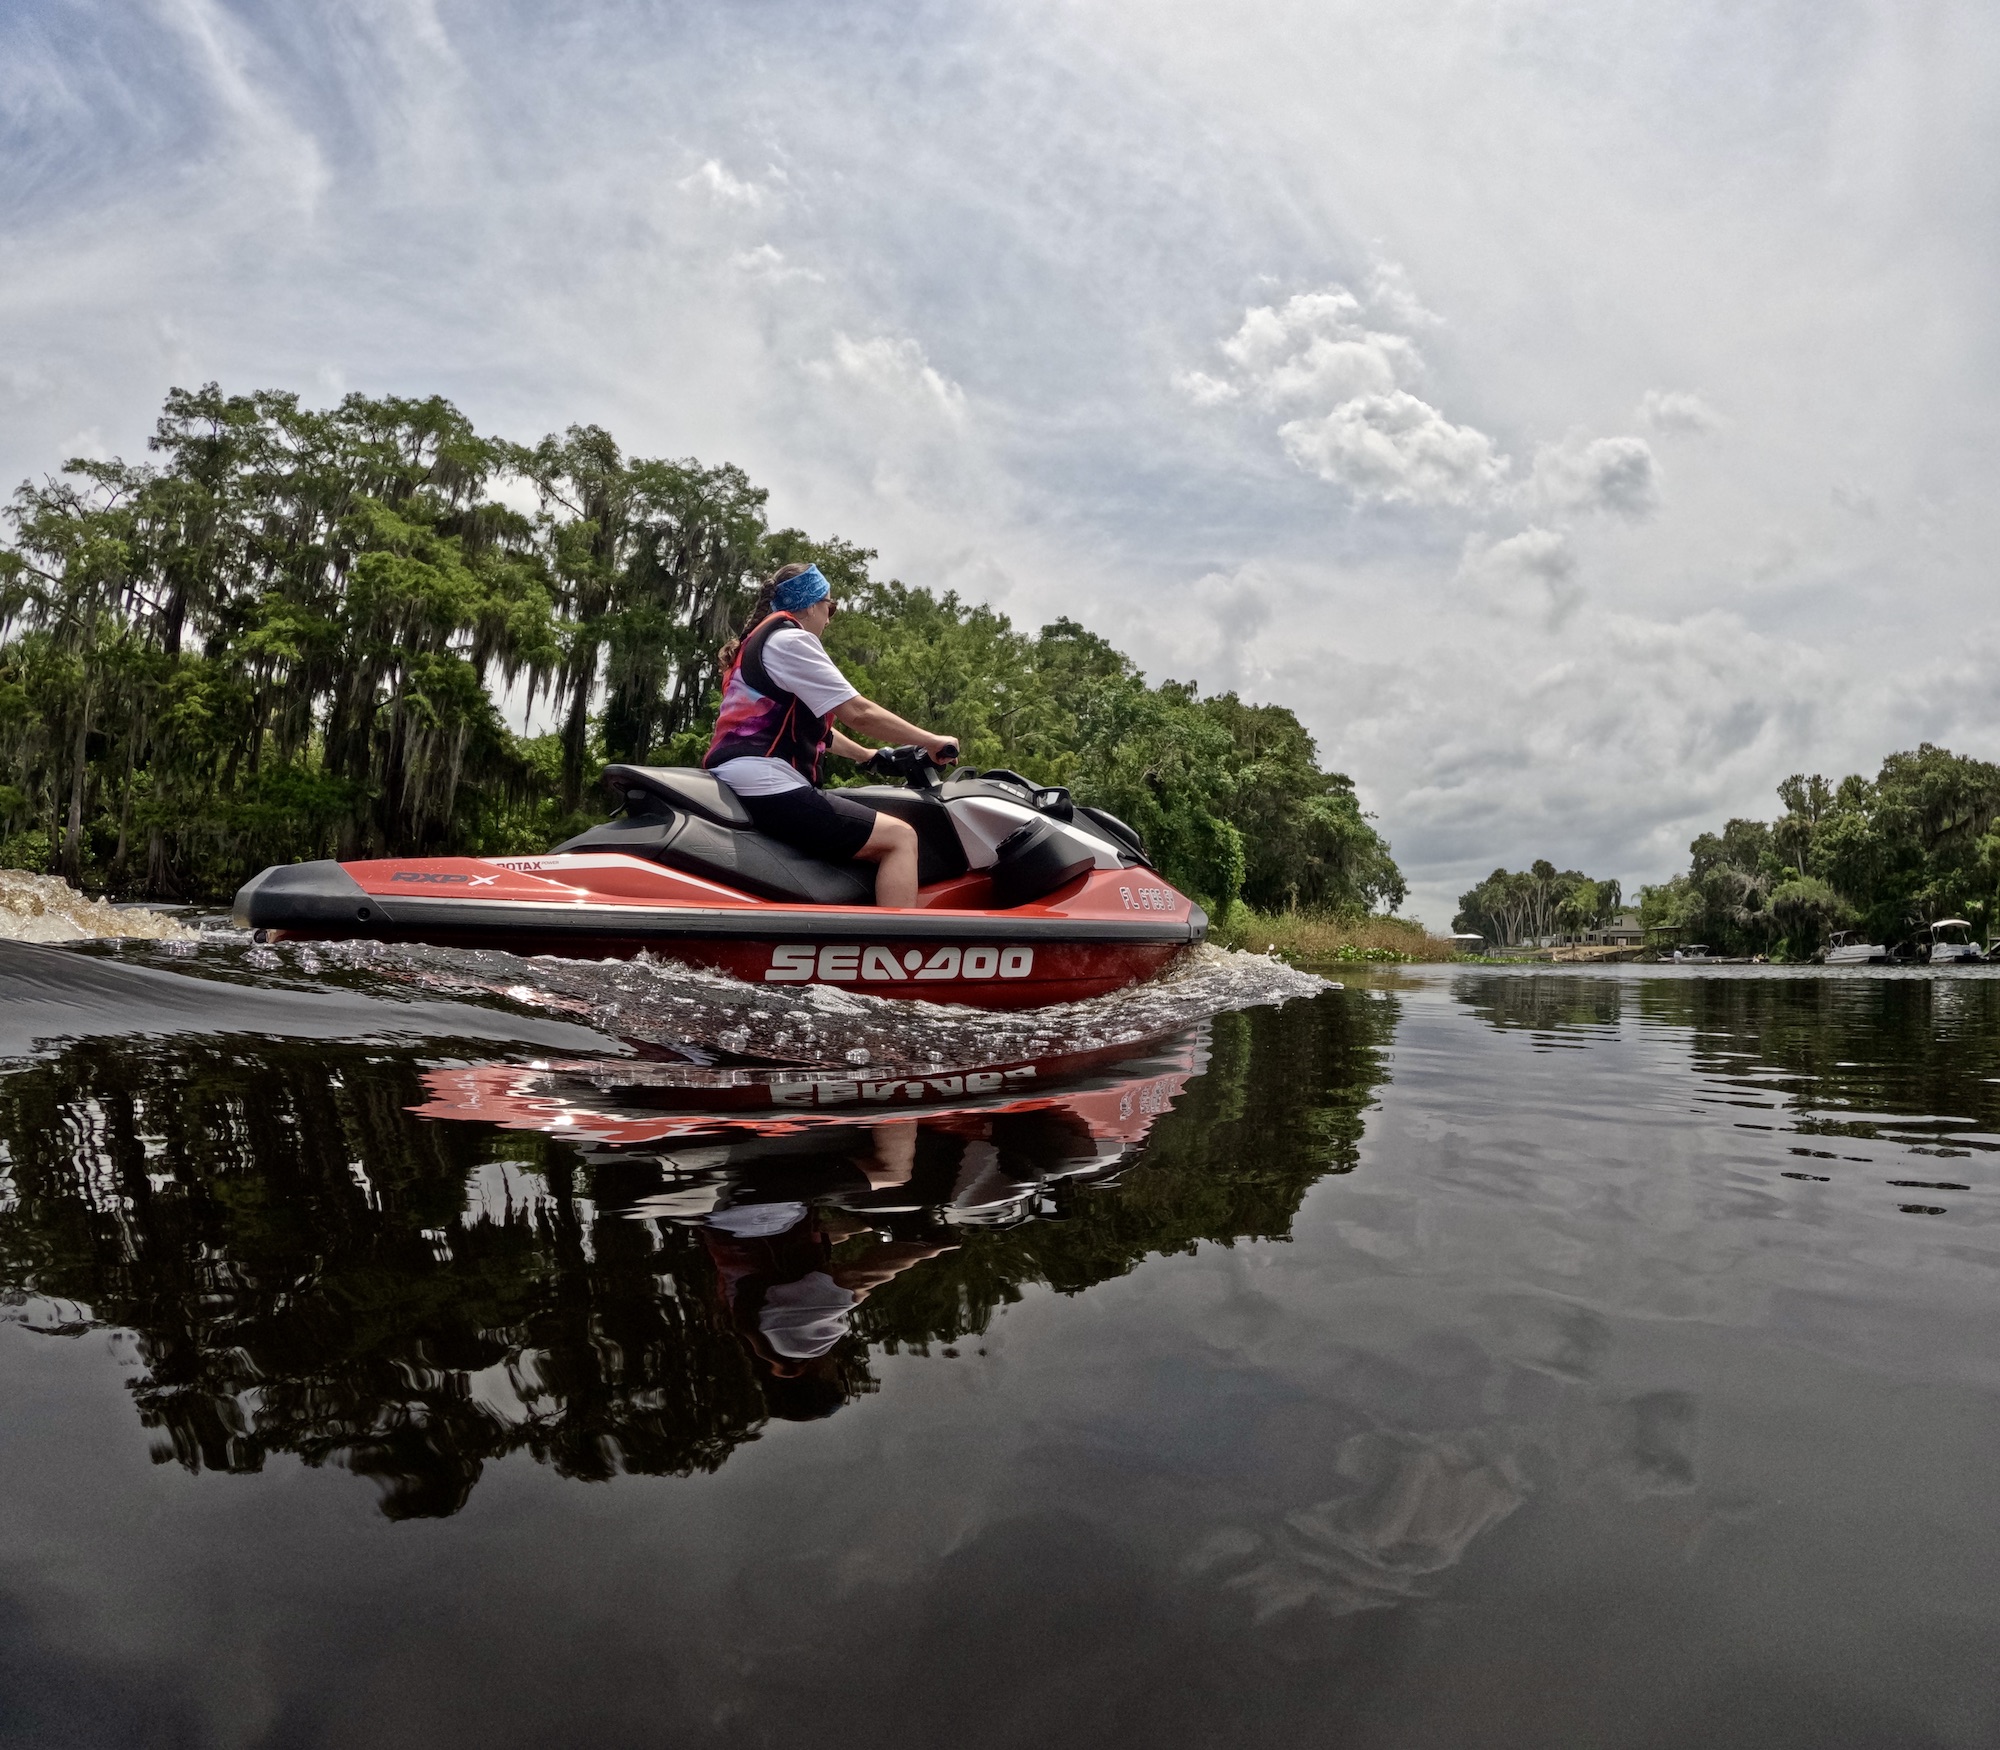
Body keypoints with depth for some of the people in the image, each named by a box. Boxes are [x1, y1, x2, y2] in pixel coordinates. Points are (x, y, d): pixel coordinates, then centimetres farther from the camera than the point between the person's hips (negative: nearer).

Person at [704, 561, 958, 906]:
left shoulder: (757, 642, 26)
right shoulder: (791, 639, -6)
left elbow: (812, 725, 33)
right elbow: (858, 713, -11)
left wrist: (866, 755, 35)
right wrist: (930, 741, -1)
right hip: (765, 786, -11)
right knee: (900, 838, -14)